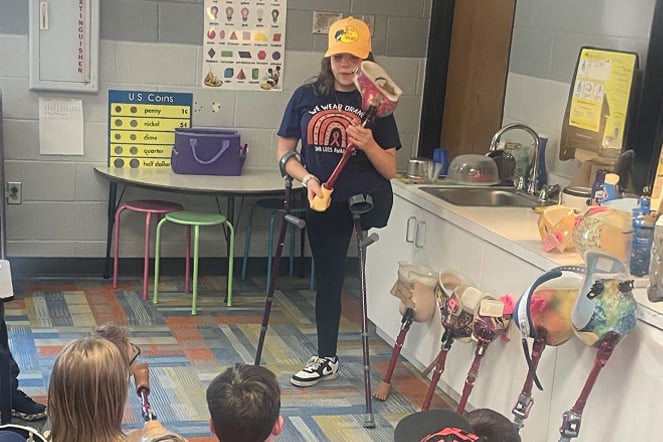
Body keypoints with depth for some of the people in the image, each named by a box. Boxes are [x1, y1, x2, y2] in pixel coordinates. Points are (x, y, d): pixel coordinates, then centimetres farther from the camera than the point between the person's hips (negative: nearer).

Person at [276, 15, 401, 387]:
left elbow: (390, 170, -2)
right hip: (324, 203, 2)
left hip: (368, 199, -2)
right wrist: (307, 178, -15)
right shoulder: (307, 97, 1)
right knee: (328, 278, 15)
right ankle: (327, 359, 31)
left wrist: (368, 145, -22)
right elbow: (285, 152, 4)